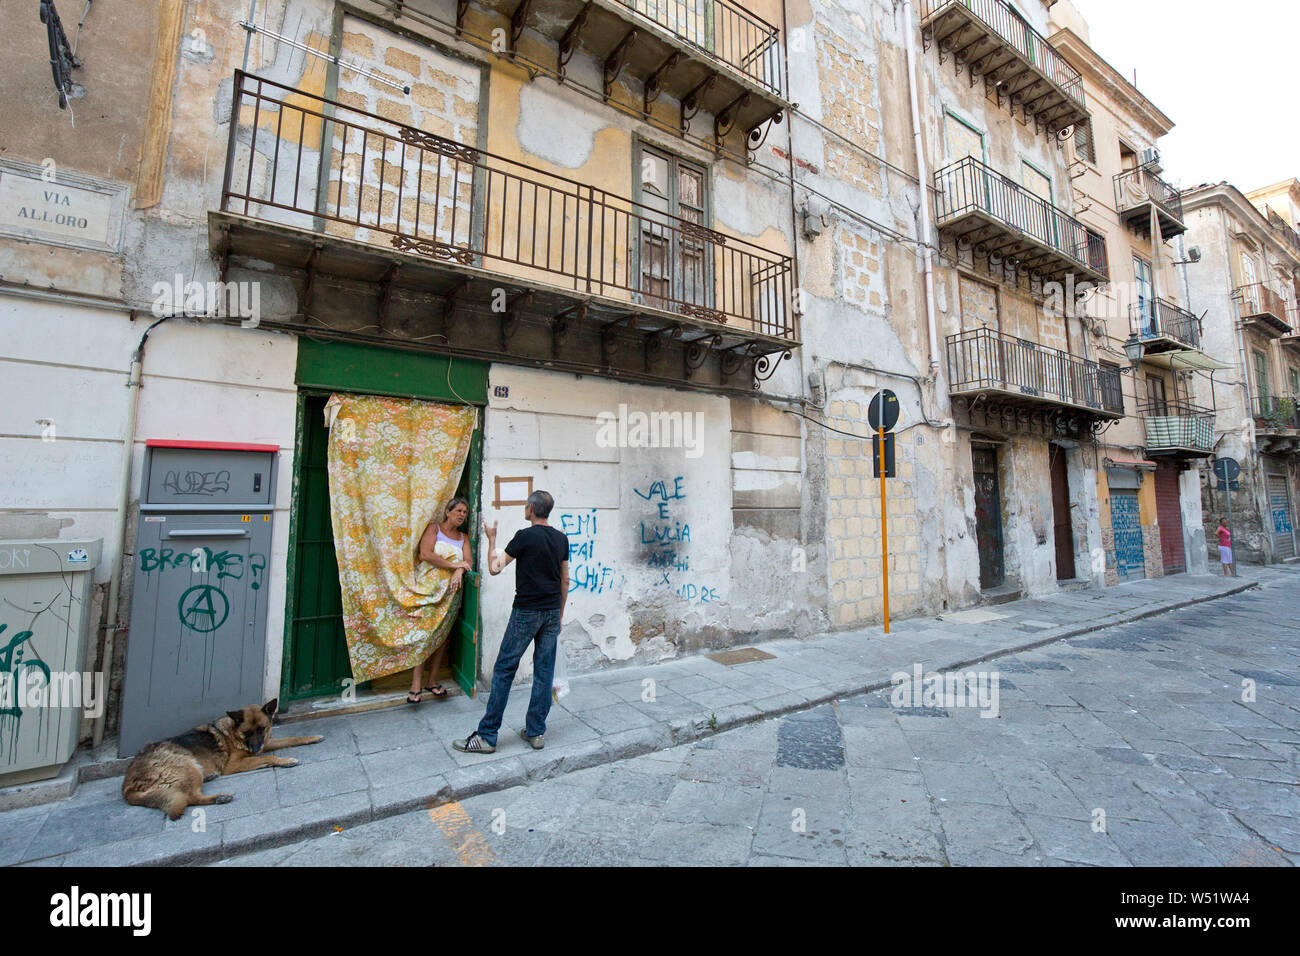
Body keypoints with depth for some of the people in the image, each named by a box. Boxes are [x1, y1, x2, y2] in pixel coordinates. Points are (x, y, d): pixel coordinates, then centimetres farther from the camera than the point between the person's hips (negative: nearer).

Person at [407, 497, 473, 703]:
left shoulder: (464, 537, 15)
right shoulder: (434, 528, 2)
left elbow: (469, 560, 2)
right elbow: (425, 554, -12)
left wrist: (460, 570, -20)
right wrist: (454, 565, -15)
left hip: (451, 590, 4)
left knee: (441, 636, 6)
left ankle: (432, 681, 16)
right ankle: (416, 685, -4)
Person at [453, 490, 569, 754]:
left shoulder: (525, 536, -12)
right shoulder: (561, 539, 6)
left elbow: (494, 568, -8)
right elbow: (565, 580, 11)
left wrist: (491, 539, 5)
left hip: (526, 611, -5)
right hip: (552, 612, 6)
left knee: (504, 669, 3)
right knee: (544, 671, 10)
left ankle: (487, 735, 10)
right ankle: (536, 732, 18)